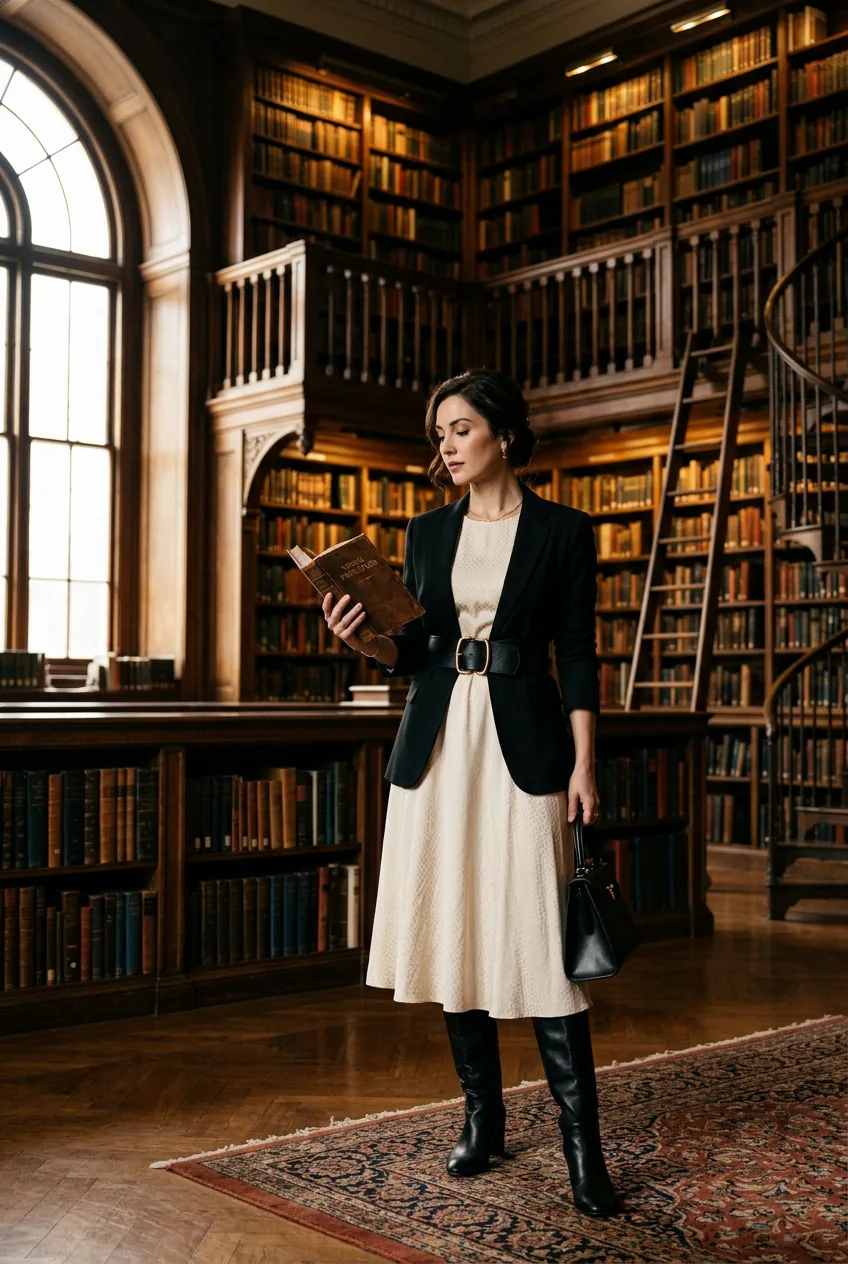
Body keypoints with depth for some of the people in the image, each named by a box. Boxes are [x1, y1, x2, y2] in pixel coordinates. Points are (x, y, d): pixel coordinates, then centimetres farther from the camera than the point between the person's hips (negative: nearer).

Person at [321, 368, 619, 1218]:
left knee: (538, 938, -8)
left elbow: (578, 658, -2)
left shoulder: (562, 532, 1)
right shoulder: (427, 533, 11)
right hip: (435, 742, 4)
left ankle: (581, 1140, 0)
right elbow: (413, 653, 12)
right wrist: (366, 639, -8)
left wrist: (583, 764, -9)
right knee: (452, 931, 5)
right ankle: (483, 1117, 19)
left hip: (523, 743, -4)